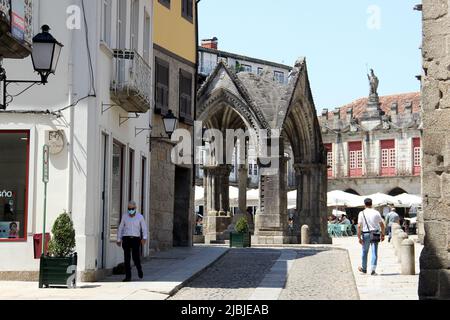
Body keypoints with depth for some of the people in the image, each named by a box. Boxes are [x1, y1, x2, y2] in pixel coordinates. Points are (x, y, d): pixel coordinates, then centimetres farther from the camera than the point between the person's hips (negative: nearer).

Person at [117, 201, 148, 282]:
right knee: (127, 258, -4)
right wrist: (118, 239, 12)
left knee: (136, 257, -6)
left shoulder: (140, 217, 2)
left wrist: (144, 238, -16)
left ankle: (139, 269, 26)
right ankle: (128, 276, -1)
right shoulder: (125, 217, 6)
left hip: (135, 239, -1)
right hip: (126, 239, 1)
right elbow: (120, 228, 13)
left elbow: (144, 228, 0)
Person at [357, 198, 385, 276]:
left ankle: (364, 269, 28)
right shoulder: (376, 213, 0)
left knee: (365, 252, 15)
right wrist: (382, 235, 11)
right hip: (375, 234, 1)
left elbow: (359, 226, -10)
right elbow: (382, 225, 2)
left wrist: (359, 237, -7)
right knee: (374, 252, 2)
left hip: (366, 234, -1)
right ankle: (373, 270, -5)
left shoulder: (362, 213, -5)